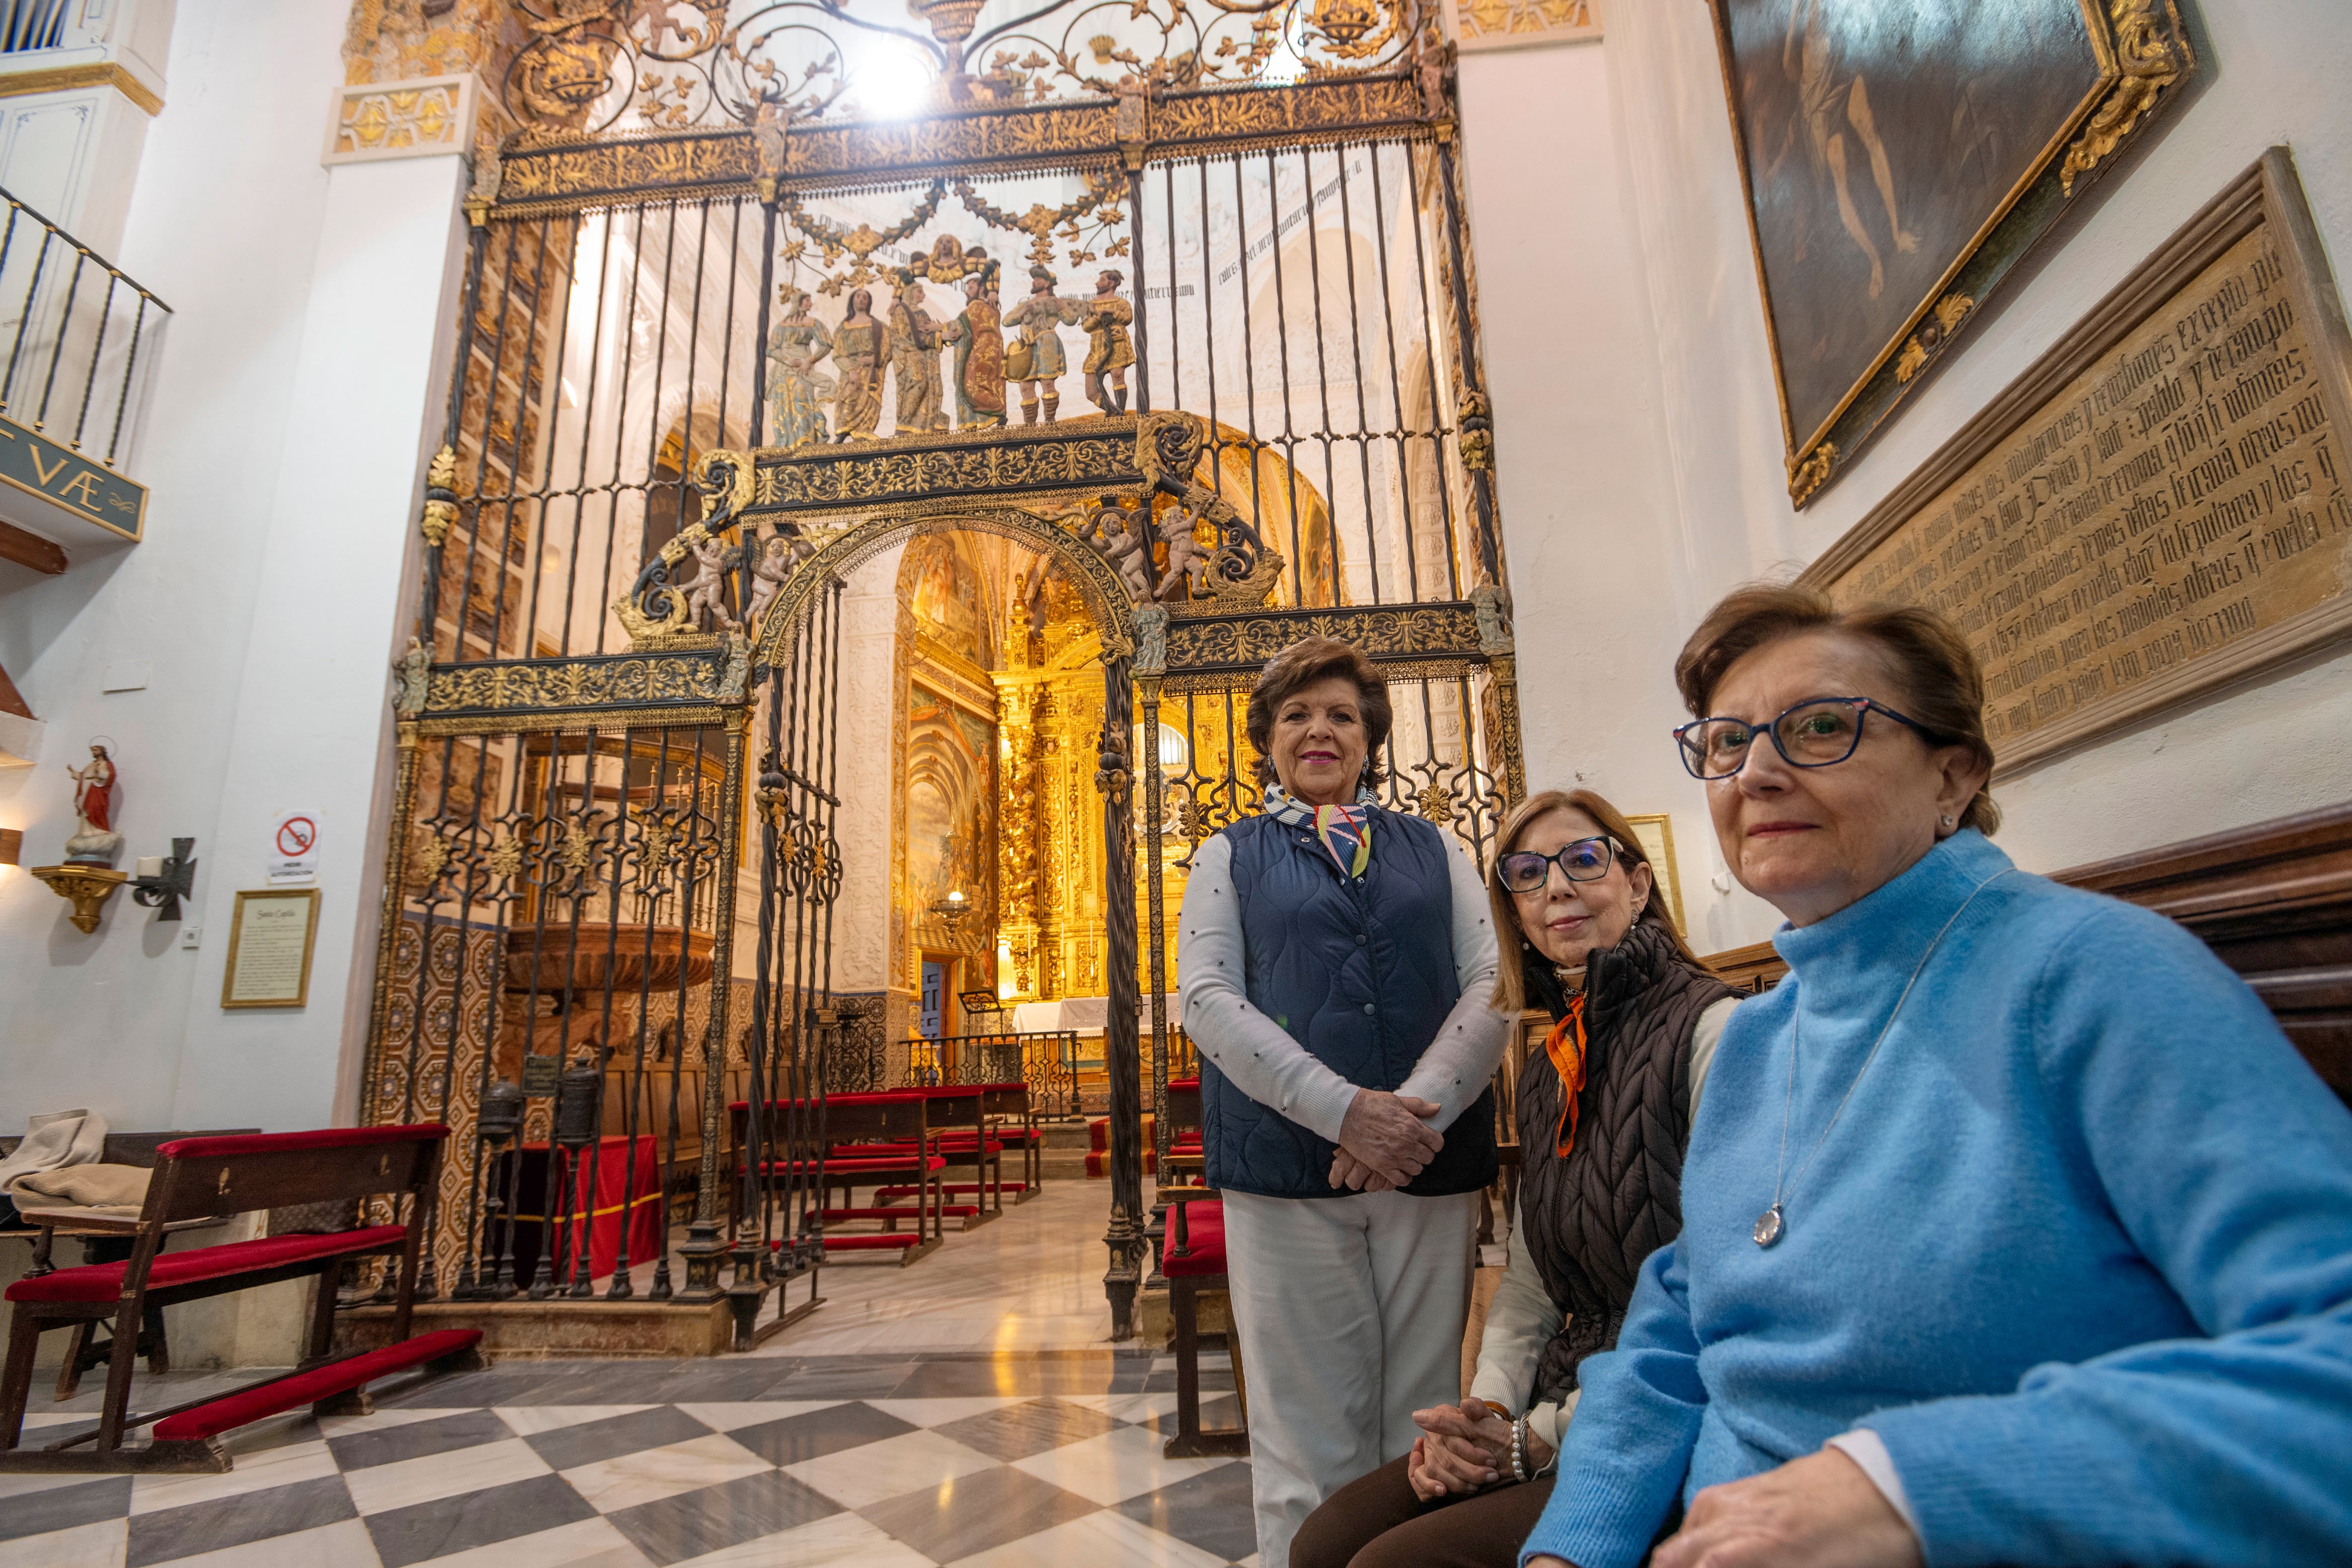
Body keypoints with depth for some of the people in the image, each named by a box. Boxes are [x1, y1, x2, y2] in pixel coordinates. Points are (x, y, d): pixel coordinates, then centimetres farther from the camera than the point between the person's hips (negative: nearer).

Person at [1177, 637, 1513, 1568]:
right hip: (1287, 1167, -1)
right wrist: (1343, 1108, -15)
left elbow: (1492, 983, 3)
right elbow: (1205, 996, -4)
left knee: (1424, 1417, 12)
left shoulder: (1433, 850, 13)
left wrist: (1417, 1106, -14)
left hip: (1431, 1165, 2)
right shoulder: (1230, 855, 9)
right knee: (1311, 1435, 7)